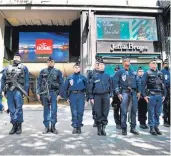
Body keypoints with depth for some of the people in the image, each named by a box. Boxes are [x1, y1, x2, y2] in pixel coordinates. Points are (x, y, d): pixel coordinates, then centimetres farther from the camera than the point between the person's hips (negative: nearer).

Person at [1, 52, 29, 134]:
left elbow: (26, 81, 2)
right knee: (11, 109, 6)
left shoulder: (24, 68, 8)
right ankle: (14, 125, 14)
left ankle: (19, 125, 2)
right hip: (9, 91, 4)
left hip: (18, 90, -4)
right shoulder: (7, 68, 18)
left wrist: (25, 91, -6)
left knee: (18, 108, -5)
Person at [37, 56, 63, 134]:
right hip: (44, 93, 2)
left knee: (54, 110, -1)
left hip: (54, 92, -1)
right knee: (46, 110, 7)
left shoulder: (58, 72, 6)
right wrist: (38, 93, 1)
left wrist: (59, 94, -5)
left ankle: (53, 127, 9)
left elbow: (61, 83, 3)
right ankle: (46, 127, 14)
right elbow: (39, 82, 9)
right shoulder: (43, 71, 11)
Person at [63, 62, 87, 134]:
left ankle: (79, 127, 13)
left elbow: (87, 87, 7)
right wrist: (66, 97, 6)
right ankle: (74, 127, 10)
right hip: (72, 95, 0)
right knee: (74, 112, 1)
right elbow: (65, 88, 10)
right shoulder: (69, 77, 8)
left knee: (80, 112, 1)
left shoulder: (83, 77, 6)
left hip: (81, 95, 0)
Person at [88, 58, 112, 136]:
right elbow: (90, 87, 6)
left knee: (105, 112, 2)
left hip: (106, 96, 1)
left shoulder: (107, 76, 10)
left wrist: (110, 95, 4)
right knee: (98, 113, 1)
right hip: (97, 96, -1)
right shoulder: (95, 76, 6)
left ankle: (103, 128, 13)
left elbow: (110, 86, 13)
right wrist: (91, 97, 1)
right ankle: (99, 129, 13)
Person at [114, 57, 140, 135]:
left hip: (133, 92, 5)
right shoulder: (120, 72, 4)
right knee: (124, 111, -4)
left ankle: (133, 128, 16)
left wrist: (138, 91, 11)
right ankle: (124, 128, 5)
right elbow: (116, 83, -1)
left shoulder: (133, 72, 18)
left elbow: (136, 82, 20)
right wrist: (118, 93, -9)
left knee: (134, 111, 6)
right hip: (124, 92, -4)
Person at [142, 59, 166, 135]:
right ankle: (151, 127, 9)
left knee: (158, 112, 9)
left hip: (159, 95, 5)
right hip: (151, 95, -4)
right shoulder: (147, 73, 0)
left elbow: (163, 85, 17)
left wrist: (164, 94, 12)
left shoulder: (160, 73, 15)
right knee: (151, 112, 1)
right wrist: (144, 95, -11)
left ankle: (156, 126, 20)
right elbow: (143, 85, -5)